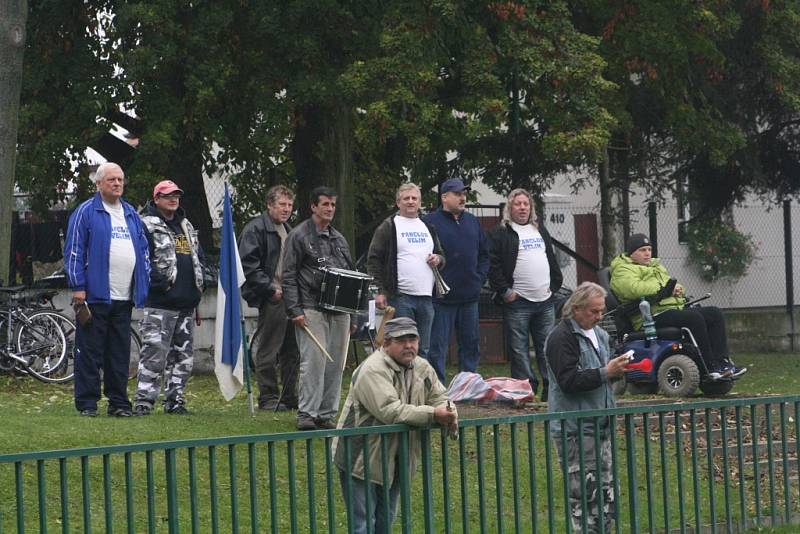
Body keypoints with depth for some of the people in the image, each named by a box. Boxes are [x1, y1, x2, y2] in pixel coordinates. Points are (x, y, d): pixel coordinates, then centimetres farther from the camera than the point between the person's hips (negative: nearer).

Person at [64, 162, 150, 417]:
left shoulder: (131, 214, 17)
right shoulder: (86, 212, -2)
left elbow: (143, 251, 22)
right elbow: (74, 253, -6)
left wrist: (146, 287, 13)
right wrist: (78, 293, -12)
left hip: (124, 299, 6)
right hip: (95, 297, -6)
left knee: (120, 353, 8)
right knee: (90, 352, -2)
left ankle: (118, 402, 14)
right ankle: (87, 403, 2)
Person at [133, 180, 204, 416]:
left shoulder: (187, 228, 20)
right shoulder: (147, 226, -4)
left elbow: (199, 255, 28)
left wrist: (199, 284, 14)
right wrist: (159, 282, -17)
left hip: (187, 304, 8)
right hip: (160, 304, -8)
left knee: (183, 356, 10)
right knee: (154, 353, -13)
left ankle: (175, 401, 17)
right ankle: (143, 401, -11)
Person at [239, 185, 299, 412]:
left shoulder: (288, 231, 21)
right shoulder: (256, 229, -7)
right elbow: (249, 264, -16)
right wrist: (270, 289, -18)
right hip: (271, 299, -9)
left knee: (291, 350, 11)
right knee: (268, 351, -4)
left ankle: (290, 397, 17)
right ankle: (268, 398, 1)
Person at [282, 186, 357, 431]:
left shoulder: (339, 239, 21)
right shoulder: (298, 236, 1)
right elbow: (289, 277, -4)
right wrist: (295, 311, -12)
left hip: (339, 310, 6)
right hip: (312, 310, -6)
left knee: (336, 364, 4)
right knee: (314, 361, -13)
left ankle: (327, 414, 10)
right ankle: (306, 414, -9)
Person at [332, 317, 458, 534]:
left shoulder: (422, 368, 6)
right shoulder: (372, 370, -21)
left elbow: (439, 397, 11)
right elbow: (390, 411, -30)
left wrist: (448, 415, -15)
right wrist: (433, 415, -31)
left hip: (394, 459, 8)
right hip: (362, 458, -8)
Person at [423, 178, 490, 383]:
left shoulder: (472, 222, 14)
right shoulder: (430, 222, -6)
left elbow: (484, 254, 21)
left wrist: (479, 279, 8)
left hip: (469, 297, 6)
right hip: (442, 298, -6)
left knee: (471, 345, 11)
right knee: (437, 348, -3)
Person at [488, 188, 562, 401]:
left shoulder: (540, 231, 19)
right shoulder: (500, 233, -2)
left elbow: (552, 260, 24)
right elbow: (492, 264, -8)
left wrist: (554, 285, 12)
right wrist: (505, 291, -12)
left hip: (545, 301, 5)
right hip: (517, 302, -5)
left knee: (548, 348, 6)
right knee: (519, 350, -3)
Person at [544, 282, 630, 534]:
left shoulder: (598, 334, 17)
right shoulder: (562, 337, -11)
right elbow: (569, 380, -21)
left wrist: (618, 368, 7)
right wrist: (605, 372, -22)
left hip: (599, 425, 9)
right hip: (575, 429, -9)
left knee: (606, 492, 11)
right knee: (584, 494, -9)